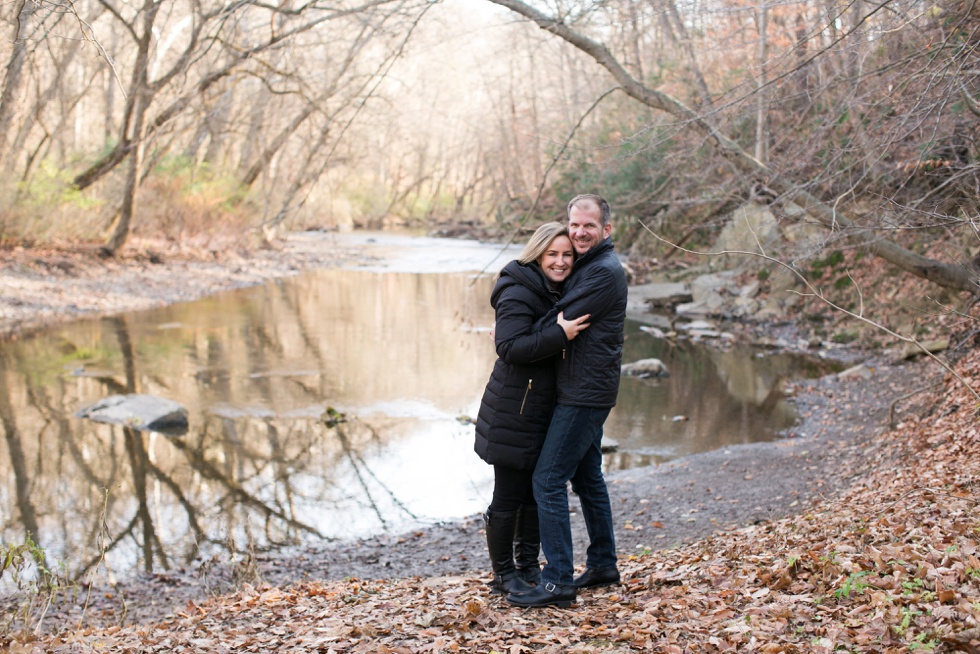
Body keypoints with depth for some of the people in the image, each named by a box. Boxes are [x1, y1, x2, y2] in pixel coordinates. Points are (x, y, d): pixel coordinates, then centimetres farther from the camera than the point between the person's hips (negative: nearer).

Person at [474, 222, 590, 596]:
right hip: (515, 410, -9)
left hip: (544, 408, 9)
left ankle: (528, 565, 29)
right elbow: (510, 348, -28)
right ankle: (503, 574, 13)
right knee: (509, 495, 1)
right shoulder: (519, 293, -17)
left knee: (538, 490, 16)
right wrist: (560, 335, -31)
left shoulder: (558, 291, 11)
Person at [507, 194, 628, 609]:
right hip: (584, 390, 10)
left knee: (548, 480, -11)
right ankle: (602, 565, 29)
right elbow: (561, 318, 19)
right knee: (586, 477, 18)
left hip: (585, 394, -10)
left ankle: (557, 582, -8)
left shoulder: (605, 272, -17)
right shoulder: (585, 266, 15)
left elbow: (557, 324, -18)